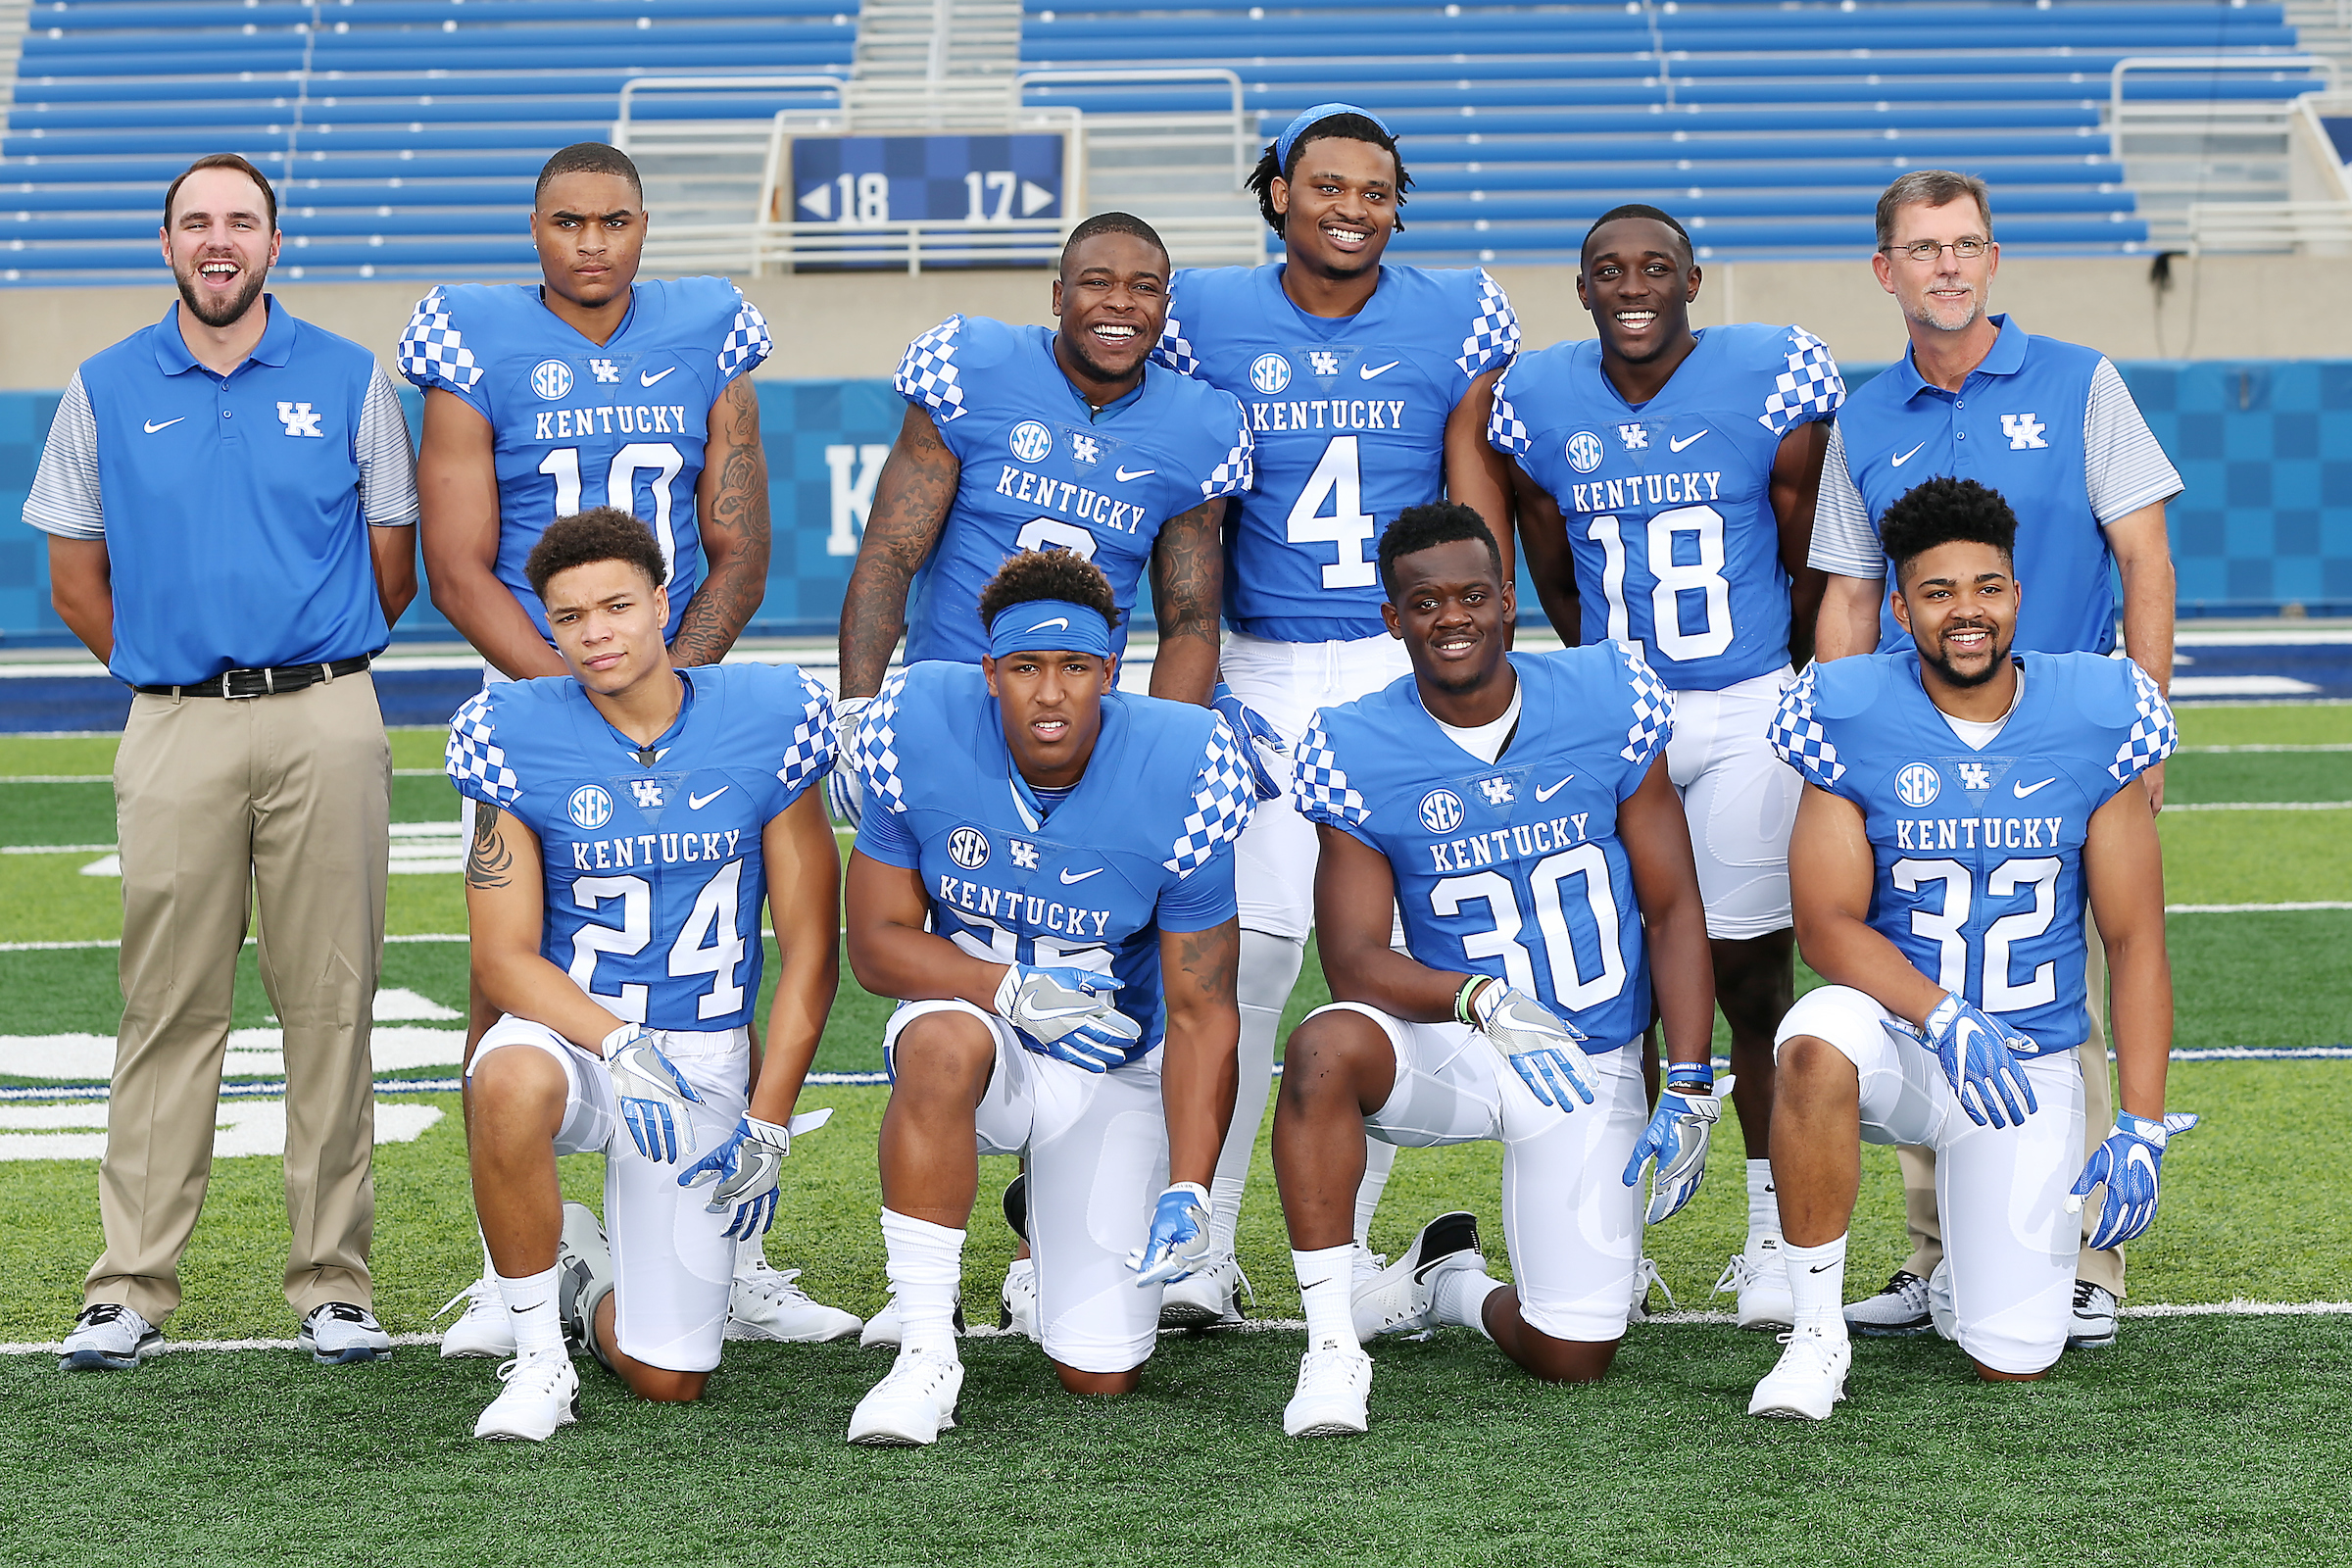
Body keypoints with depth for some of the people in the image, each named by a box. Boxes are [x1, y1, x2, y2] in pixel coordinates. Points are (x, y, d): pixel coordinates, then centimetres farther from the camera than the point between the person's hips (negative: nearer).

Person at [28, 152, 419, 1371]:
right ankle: (131, 1286, 4)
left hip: (324, 727, 0)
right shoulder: (106, 390, 9)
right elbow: (76, 579, 14)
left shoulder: (349, 380, 7)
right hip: (174, 732, 0)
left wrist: (310, 669, 12)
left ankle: (333, 1281, 6)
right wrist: (168, 666, 12)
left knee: (331, 1005, 1)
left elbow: (393, 568, 11)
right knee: (168, 1009, 0)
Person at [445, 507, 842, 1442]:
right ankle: (539, 1352, -16)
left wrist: (768, 1125, -7)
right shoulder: (518, 736, -7)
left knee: (668, 1380, -4)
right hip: (568, 1026, -1)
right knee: (509, 1084, -40)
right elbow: (505, 957, -9)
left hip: (708, 1058, 1)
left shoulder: (768, 720, -6)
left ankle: (591, 1279, 34)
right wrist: (620, 1046, -27)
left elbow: (809, 952, -1)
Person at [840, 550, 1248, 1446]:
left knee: (1102, 1380, -4)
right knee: (943, 1042, -40)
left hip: (1113, 1070, 0)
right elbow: (877, 943, -10)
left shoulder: (1177, 776, -20)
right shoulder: (921, 734, -18)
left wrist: (1189, 1192, -24)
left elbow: (1201, 1015, -14)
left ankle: (1053, 1233, 32)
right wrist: (1014, 990, -28)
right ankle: (926, 1352, -26)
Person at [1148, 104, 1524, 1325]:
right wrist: (1201, 687, 3)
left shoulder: (1458, 320, 4)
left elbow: (1481, 520, 5)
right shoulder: (1207, 320, 4)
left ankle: (1348, 1241, 12)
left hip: (1410, 670, 0)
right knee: (1242, 950, -8)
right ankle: (1201, 1246, 0)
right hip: (1262, 669, 0)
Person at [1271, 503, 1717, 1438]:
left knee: (1572, 1360, -5)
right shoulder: (1357, 753, -8)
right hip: (1453, 1050, -1)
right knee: (1325, 1048, -36)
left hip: (1592, 1067, 1)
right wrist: (1485, 1000, -32)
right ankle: (1332, 1342, -24)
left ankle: (1451, 1288, 30)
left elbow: (1672, 909, -2)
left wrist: (1688, 1089, -10)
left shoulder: (1607, 700, -6)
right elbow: (1356, 964, -12)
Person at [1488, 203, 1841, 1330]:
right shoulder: (1539, 404, 2)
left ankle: (1774, 1231, 9)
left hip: (1750, 710, -2)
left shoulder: (1771, 381, -7)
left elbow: (1813, 564, 4)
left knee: (1750, 972, -1)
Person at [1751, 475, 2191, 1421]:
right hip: (1897, 1040, -1)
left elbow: (2135, 941, -2)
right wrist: (1943, 1020, -29)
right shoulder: (1856, 723, -7)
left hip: (2031, 1064, 1)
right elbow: (1827, 924, -11)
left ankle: (1962, 1271, 30)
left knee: (2014, 1359, -8)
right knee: (1817, 1041, -38)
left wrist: (2142, 1126, -10)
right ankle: (1818, 1331, -21)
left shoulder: (2093, 723, -4)